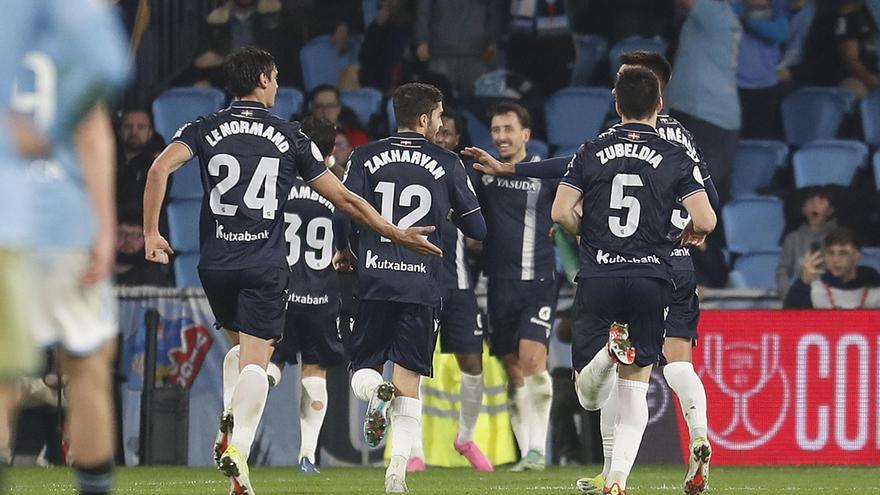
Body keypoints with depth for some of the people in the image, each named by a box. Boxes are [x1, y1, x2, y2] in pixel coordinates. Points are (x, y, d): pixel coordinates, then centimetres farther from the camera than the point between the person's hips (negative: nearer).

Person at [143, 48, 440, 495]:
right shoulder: (290, 136, 4)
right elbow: (344, 198, 6)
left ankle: (230, 421, 8)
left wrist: (151, 233, -8)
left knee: (240, 344, 25)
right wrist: (397, 234, 15)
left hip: (215, 263, 2)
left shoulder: (205, 129, 6)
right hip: (265, 265, -2)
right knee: (256, 358, -4)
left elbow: (160, 168, -13)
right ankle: (238, 447, -23)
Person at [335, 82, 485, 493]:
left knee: (363, 370, 13)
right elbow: (477, 228, 7)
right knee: (409, 385, 4)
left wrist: (343, 251, 17)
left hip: (374, 279, 0)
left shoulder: (365, 158, 3)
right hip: (422, 286, 0)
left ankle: (376, 391, -23)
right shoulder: (447, 164, 3)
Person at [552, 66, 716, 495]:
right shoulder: (677, 158, 0)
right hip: (650, 279, 0)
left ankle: (608, 348, -24)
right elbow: (705, 221, -7)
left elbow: (561, 213, -2)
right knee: (634, 392, 7)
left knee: (590, 398, 8)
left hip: (596, 280, 0)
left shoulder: (591, 153, 5)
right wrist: (693, 232, 16)